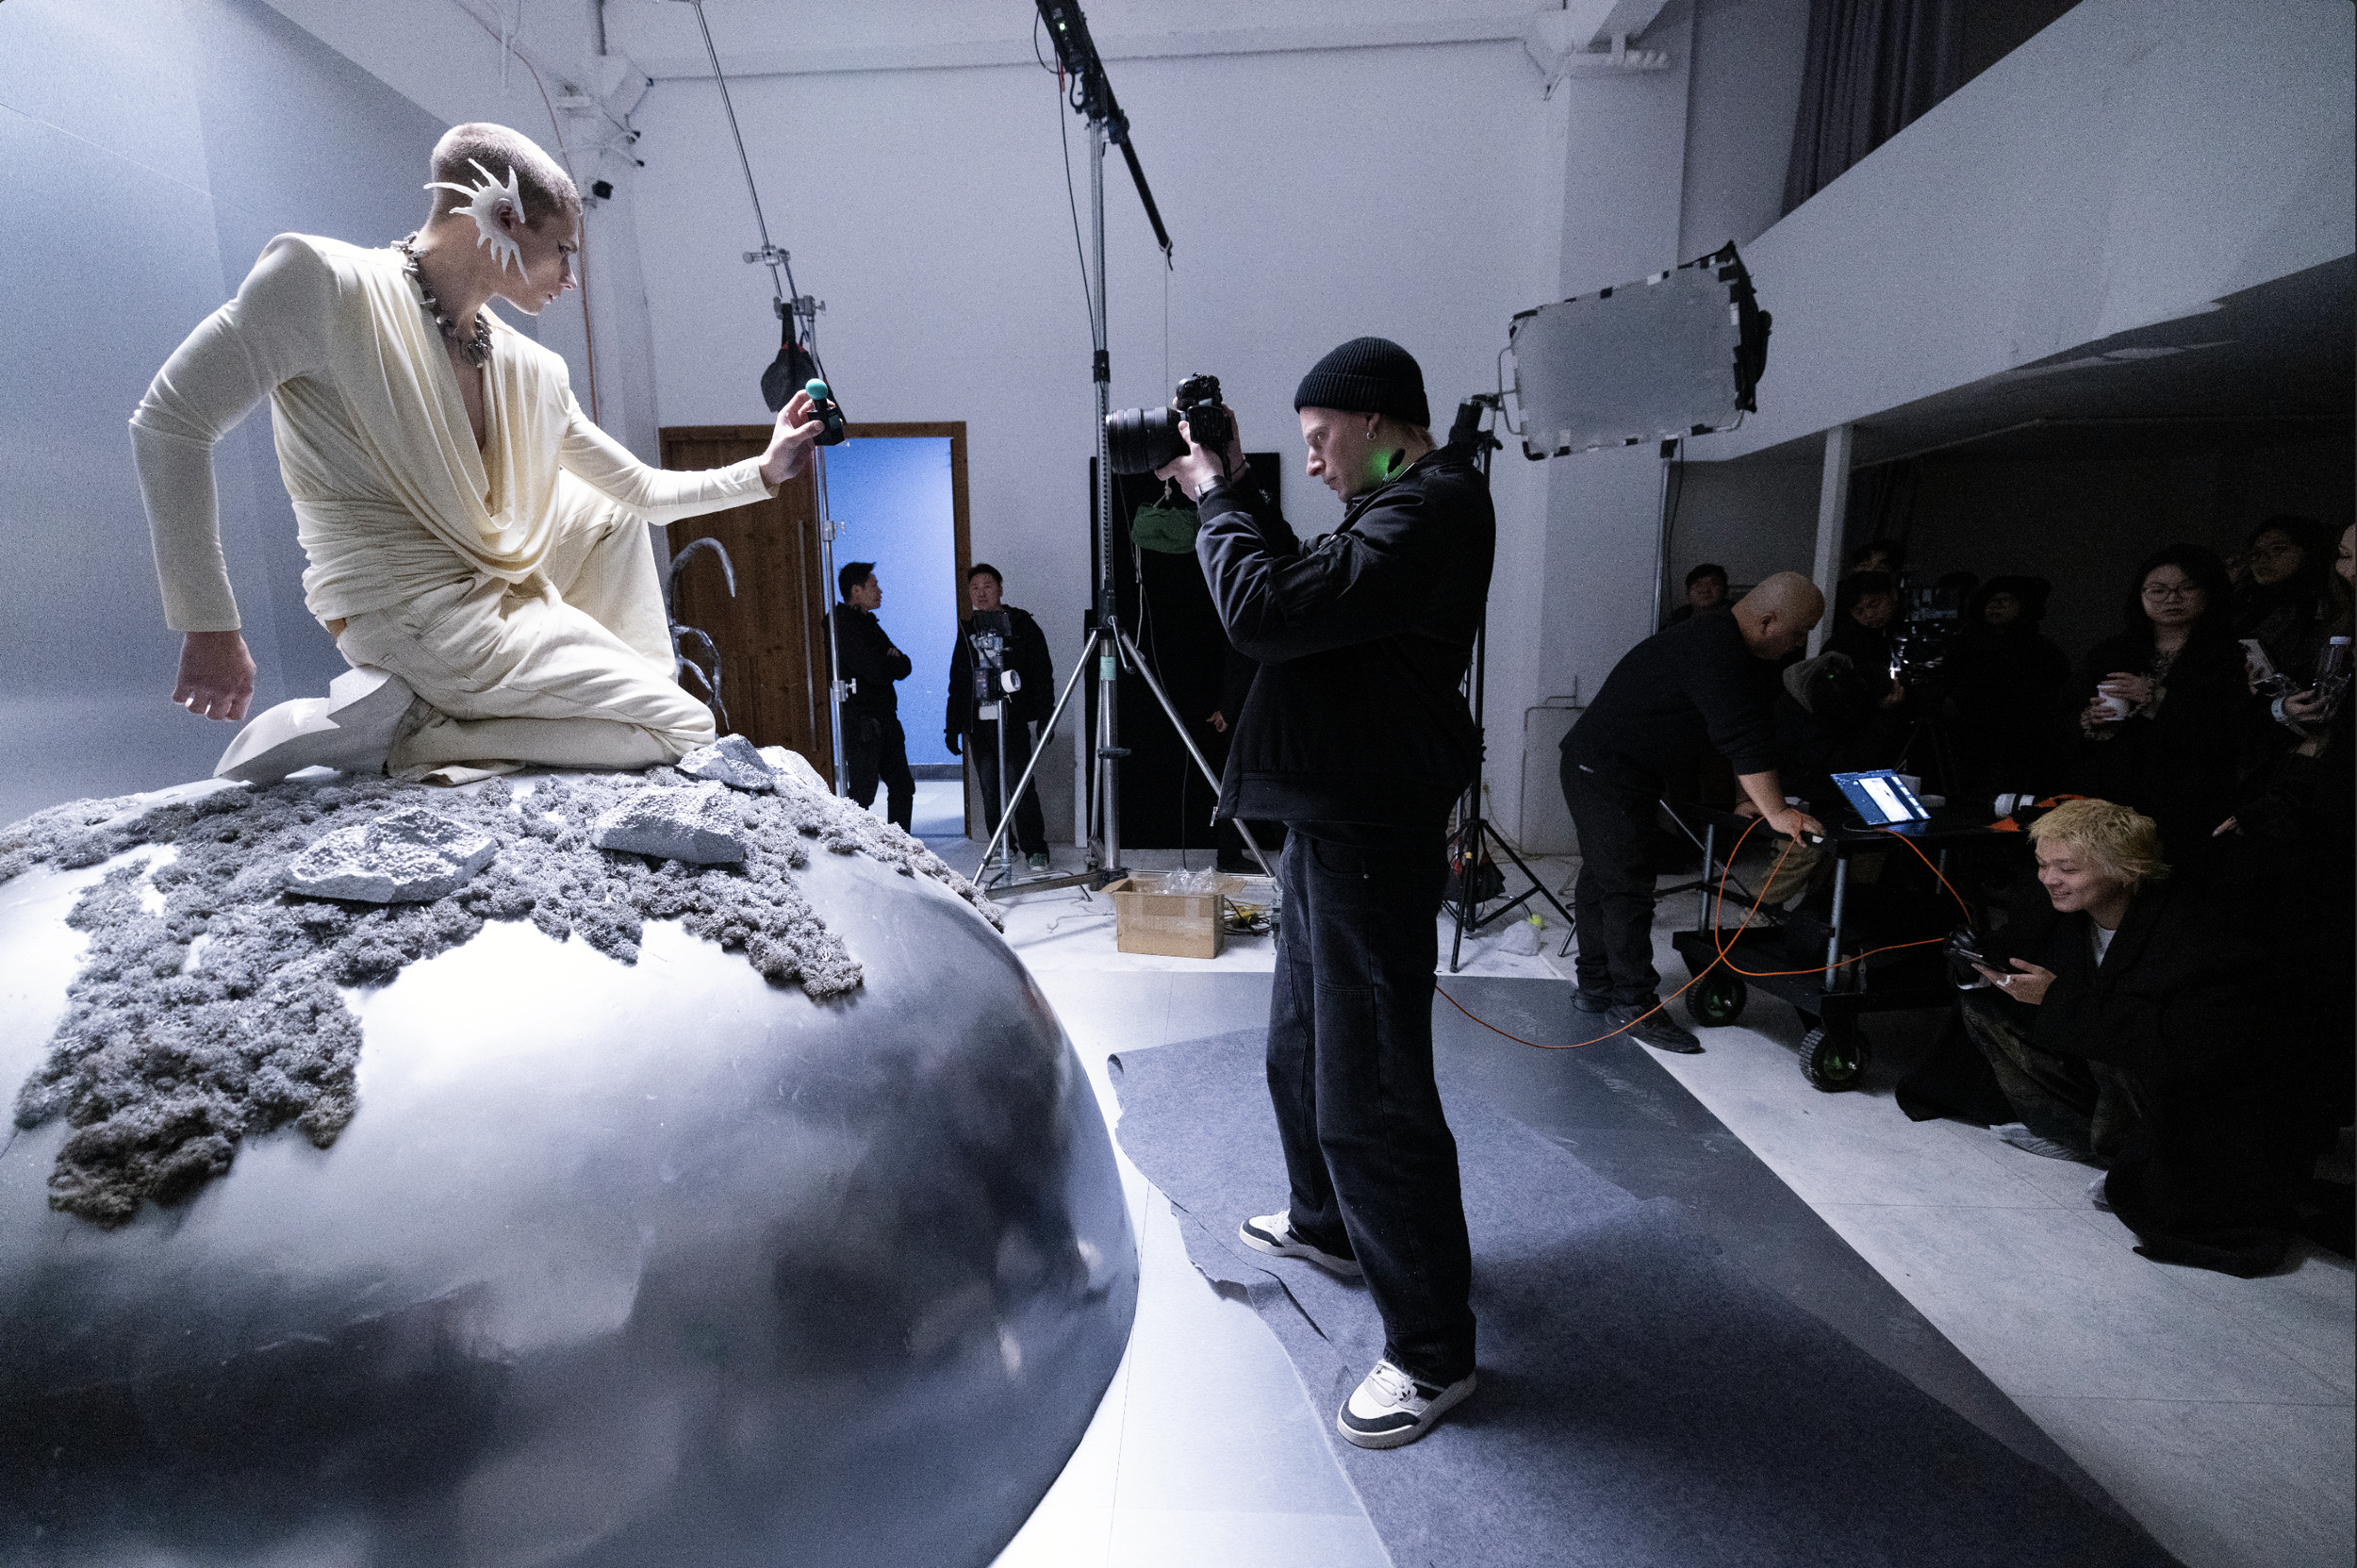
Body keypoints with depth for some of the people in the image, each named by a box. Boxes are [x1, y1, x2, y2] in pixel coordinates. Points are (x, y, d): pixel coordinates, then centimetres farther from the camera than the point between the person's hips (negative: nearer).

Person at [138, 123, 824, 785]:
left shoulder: (532, 372, 5)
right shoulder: (326, 283, -14)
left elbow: (643, 490, 15)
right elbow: (170, 422, -14)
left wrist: (763, 471, 10)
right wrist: (209, 629, -16)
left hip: (497, 587, 8)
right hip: (420, 617, -8)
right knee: (686, 729, -9)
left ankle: (626, 683, 17)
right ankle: (406, 727, -10)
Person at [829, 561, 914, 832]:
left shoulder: (867, 622, 19)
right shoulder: (843, 624, -12)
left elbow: (903, 665, 13)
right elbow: (877, 672, -21)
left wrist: (892, 664, -9)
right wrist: (895, 664, -1)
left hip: (885, 719, 10)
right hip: (862, 724, -9)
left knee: (902, 786, 12)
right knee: (862, 794, -6)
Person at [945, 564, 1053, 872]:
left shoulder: (1021, 625, 4)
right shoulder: (966, 630, 15)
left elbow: (1042, 673, 2)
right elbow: (957, 682, 19)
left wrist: (1045, 715, -7)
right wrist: (953, 726, 15)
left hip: (1014, 720, -4)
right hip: (978, 723, 4)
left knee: (1020, 786, -7)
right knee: (990, 789, 6)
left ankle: (1035, 848, 3)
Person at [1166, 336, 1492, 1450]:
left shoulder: (1433, 511, -17)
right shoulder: (1400, 510, 15)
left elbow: (1267, 612, -26)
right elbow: (1306, 594, 21)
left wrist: (1215, 498, -9)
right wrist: (1239, 497, 12)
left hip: (1370, 842, -11)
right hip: (1331, 825, 11)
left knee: (1369, 1093, -2)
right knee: (1299, 1051, 23)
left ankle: (1431, 1351, 16)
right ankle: (1325, 1225, 45)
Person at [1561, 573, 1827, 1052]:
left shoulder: (1719, 641, 11)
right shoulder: (1716, 652, -22)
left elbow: (1743, 729, 17)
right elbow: (1745, 739, -26)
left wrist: (1751, 796, 14)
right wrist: (1776, 814, -24)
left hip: (1598, 768, 11)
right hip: (1605, 773, -11)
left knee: (1602, 877, 15)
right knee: (1628, 887, -7)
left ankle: (1595, 987, 25)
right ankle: (1633, 1003, 0)